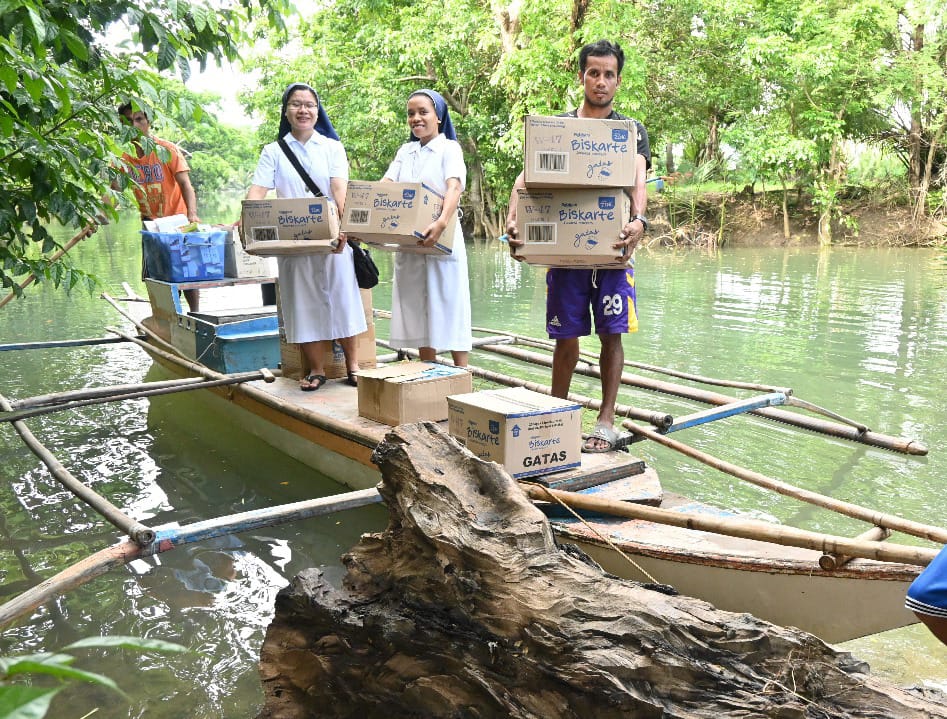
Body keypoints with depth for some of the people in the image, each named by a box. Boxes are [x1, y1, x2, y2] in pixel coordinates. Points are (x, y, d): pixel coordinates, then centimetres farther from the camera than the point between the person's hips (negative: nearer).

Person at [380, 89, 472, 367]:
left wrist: (442, 222, -38)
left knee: (449, 306, -2)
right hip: (408, 241, 6)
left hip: (442, 239, -5)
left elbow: (454, 188, -19)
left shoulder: (449, 148, -2)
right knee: (418, 310, 9)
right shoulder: (405, 151, 15)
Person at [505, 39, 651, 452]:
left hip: (613, 247, 0)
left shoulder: (632, 131, 8)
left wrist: (638, 220, -33)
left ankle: (606, 423, 8)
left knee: (611, 334, -2)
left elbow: (638, 181, -10)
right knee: (566, 336, 5)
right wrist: (513, 218, -25)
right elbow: (527, 177, -4)